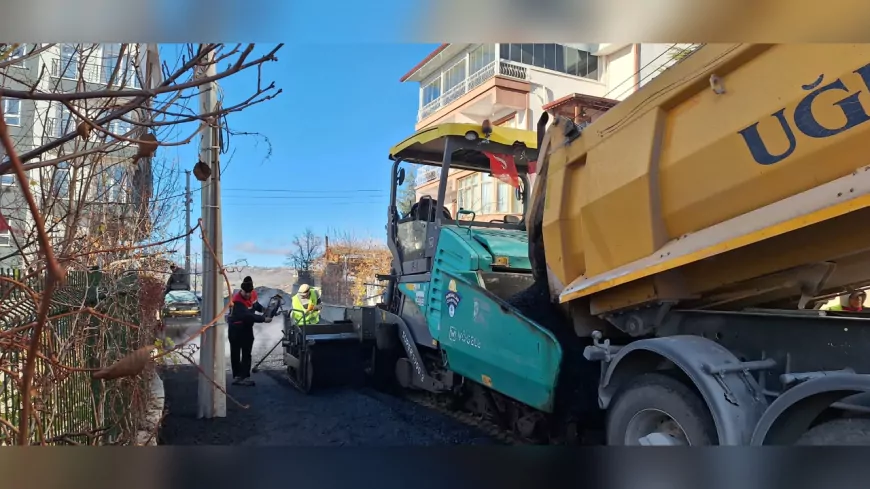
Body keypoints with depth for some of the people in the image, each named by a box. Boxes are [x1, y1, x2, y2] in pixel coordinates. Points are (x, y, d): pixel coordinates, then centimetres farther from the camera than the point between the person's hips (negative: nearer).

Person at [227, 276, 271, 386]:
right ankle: (237, 376, 13)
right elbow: (248, 316, -37)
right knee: (235, 353, 4)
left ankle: (245, 377, 5)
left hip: (247, 327, 6)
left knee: (246, 353, 3)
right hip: (235, 328, -6)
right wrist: (263, 319, -37)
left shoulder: (253, 294, -8)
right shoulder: (237, 301, -30)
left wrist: (265, 310, -5)